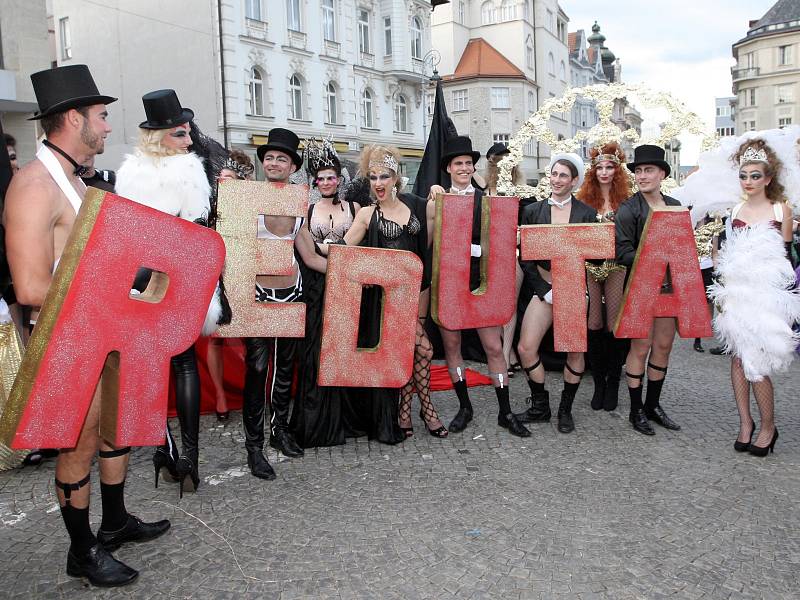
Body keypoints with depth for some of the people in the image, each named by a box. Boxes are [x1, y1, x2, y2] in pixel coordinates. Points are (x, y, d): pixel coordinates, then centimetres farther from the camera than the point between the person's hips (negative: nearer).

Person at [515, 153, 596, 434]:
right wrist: (544, 290, -8)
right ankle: (540, 406, 14)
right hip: (543, 287, 1)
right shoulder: (533, 211, 4)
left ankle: (566, 409, 22)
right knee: (526, 348, -6)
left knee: (575, 350, 3)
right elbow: (525, 257, 1)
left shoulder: (588, 214, 1)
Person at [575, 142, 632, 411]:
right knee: (594, 324, 3)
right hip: (589, 266, 1)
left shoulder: (625, 200, 3)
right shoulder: (583, 198, 5)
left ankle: (613, 384, 15)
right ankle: (598, 383, 15)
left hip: (616, 267, -1)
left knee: (614, 324, 1)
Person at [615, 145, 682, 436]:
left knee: (664, 346, 10)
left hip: (669, 284, 5)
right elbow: (623, 251, -12)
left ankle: (653, 405, 25)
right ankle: (636, 410, 12)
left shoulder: (675, 206, 11)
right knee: (641, 347, -1)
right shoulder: (628, 209, -6)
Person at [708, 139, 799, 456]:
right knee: (738, 357, 5)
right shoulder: (735, 211, 10)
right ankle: (745, 422, 17)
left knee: (755, 361, -7)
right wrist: (721, 291, 8)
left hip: (766, 295, -4)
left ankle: (768, 426, 11)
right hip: (735, 292, 4)